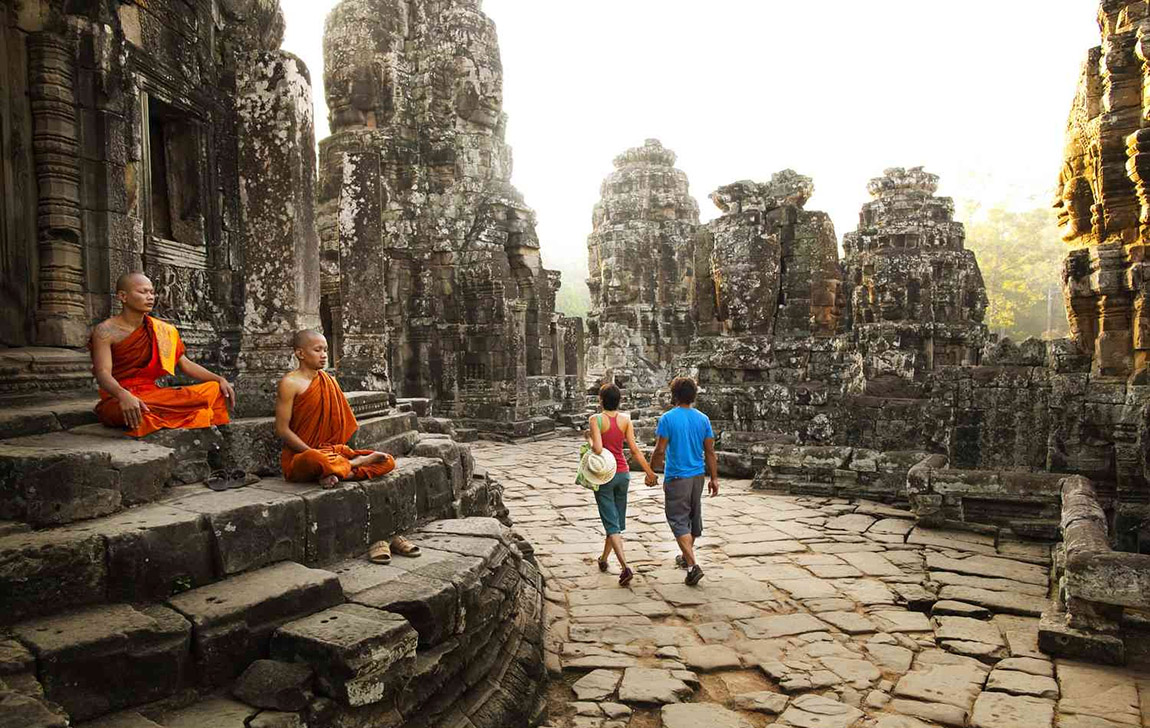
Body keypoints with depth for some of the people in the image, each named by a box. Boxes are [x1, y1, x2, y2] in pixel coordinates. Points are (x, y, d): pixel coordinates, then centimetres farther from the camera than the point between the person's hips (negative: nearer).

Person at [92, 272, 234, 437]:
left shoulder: (162, 330, 10)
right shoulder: (105, 331, -5)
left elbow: (186, 364, 11)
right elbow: (103, 373, -17)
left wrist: (219, 379, -4)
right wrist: (123, 395, -39)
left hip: (154, 396, 5)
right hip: (118, 402, -5)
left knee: (214, 389, -12)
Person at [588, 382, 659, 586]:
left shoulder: (596, 419, -13)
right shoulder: (625, 419, -1)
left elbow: (598, 449, -23)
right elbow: (634, 449, -3)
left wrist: (590, 444, -1)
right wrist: (649, 471, 4)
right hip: (623, 473, 5)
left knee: (611, 523, -2)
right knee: (617, 518, 20)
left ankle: (625, 567, -14)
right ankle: (604, 559, 37)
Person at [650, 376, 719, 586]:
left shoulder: (668, 418, -12)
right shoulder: (703, 419, 2)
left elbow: (660, 451, -12)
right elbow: (710, 452, 3)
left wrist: (651, 472, 1)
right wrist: (714, 478, 10)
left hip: (676, 477, -6)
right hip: (697, 476, 6)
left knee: (679, 521, -2)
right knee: (693, 517, 19)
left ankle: (693, 565, -13)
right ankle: (687, 557, 37)